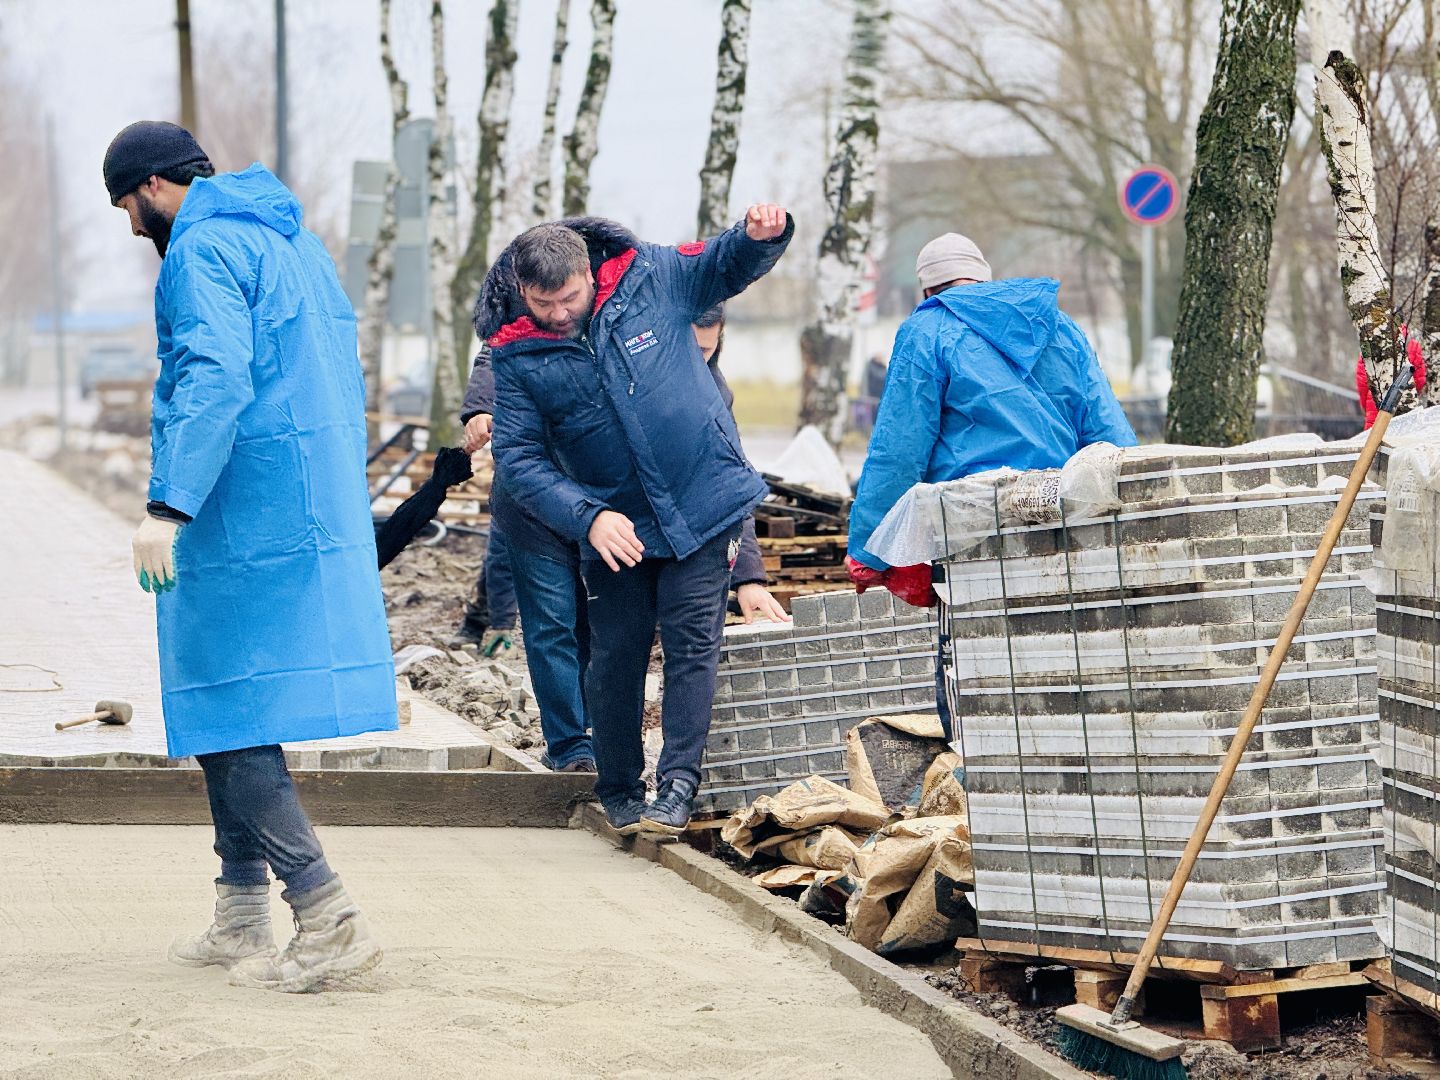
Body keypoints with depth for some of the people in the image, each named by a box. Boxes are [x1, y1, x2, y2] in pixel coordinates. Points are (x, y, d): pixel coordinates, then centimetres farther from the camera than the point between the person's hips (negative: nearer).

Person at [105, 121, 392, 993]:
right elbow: (345, 376, 23)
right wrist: (343, 501, 26)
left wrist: (169, 505, -29)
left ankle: (329, 920, -14)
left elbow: (214, 378, -24)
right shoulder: (297, 242, 19)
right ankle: (242, 919, 18)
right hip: (318, 519, 10)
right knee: (234, 718, 15)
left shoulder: (203, 250, -10)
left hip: (243, 522, -9)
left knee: (227, 718, -7)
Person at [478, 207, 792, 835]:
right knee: (615, 656, 6)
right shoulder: (516, 355, -7)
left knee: (692, 645, -5)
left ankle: (678, 784, -4)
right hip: (612, 524, 1)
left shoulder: (650, 280, -6)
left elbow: (728, 264, 10)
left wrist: (762, 235, -14)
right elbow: (518, 457, -10)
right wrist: (587, 517, -23)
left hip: (703, 504, -1)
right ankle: (619, 790, 21)